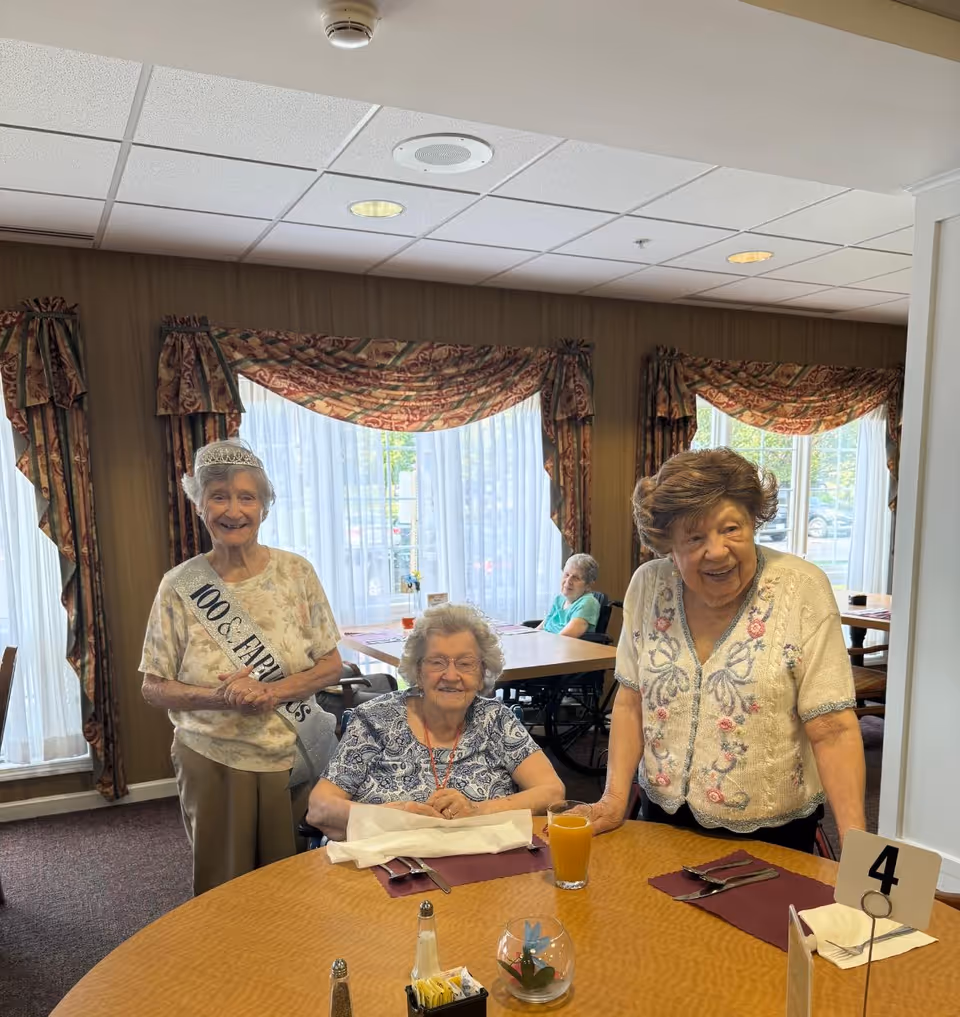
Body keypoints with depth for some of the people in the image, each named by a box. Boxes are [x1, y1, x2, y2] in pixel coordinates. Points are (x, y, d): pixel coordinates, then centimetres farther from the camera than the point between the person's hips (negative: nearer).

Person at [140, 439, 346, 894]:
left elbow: (332, 665, -1)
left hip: (295, 757, 1)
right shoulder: (180, 585, -6)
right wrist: (220, 698, -19)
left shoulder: (296, 572, -4)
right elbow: (154, 688, -2)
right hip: (214, 763, 0)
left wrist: (271, 692, -18)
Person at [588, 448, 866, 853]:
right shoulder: (648, 585, -9)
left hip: (772, 833, -2)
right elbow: (631, 701, -2)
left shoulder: (802, 590, -19)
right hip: (665, 815, 3)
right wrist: (614, 799, -9)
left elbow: (833, 730, -19)